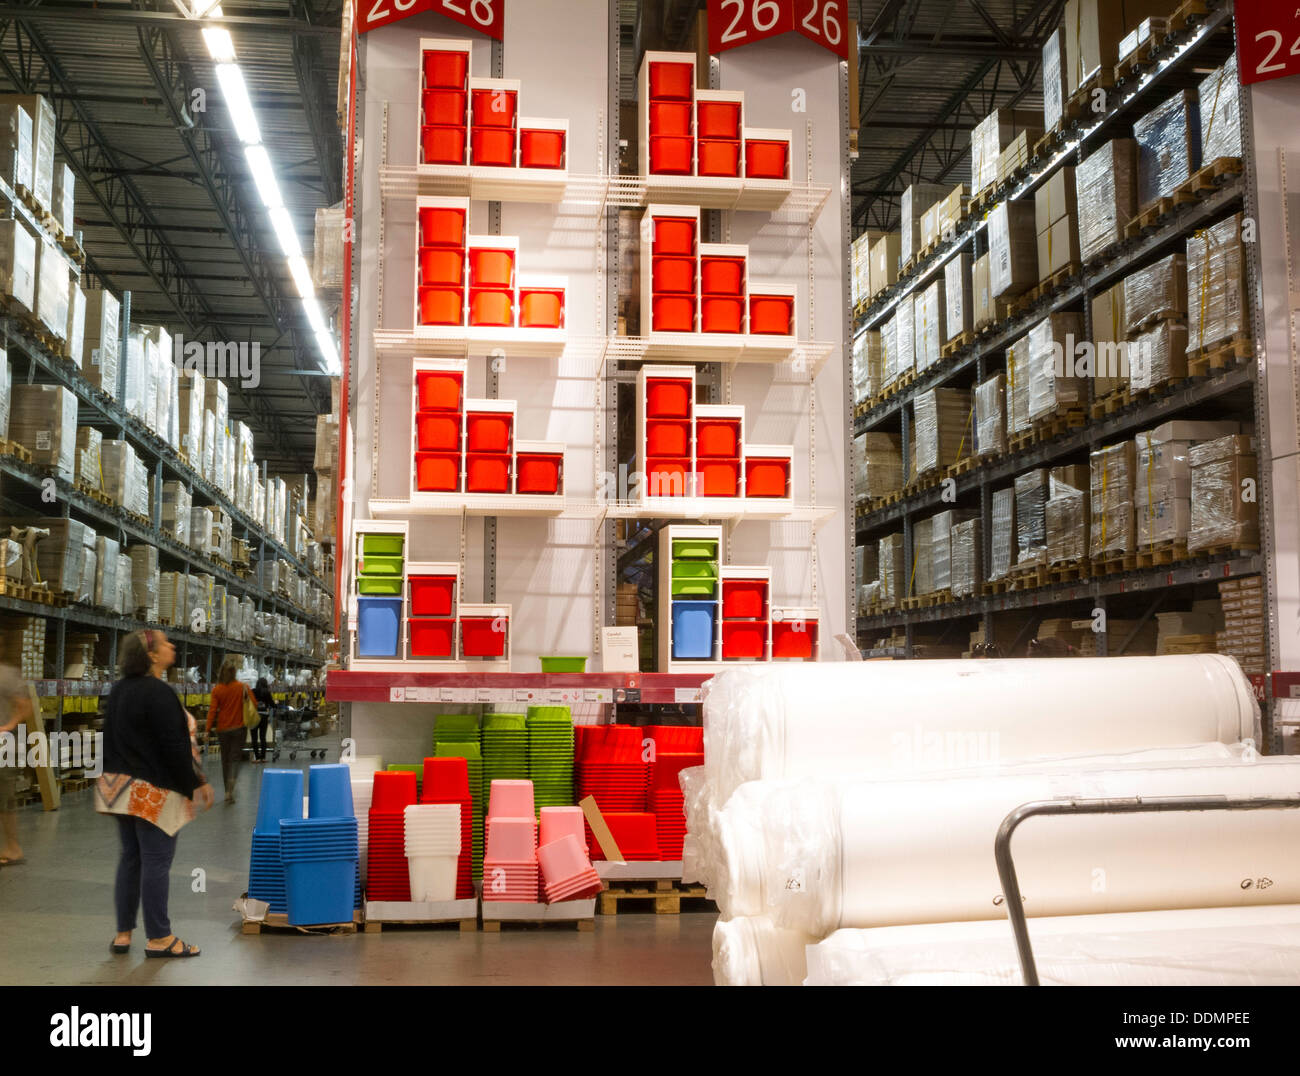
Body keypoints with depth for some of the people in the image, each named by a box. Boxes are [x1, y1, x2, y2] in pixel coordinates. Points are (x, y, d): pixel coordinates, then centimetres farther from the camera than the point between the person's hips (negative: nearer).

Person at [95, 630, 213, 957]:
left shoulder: (119, 690, 10)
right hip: (154, 791, -9)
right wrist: (197, 783, -13)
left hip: (123, 786, 9)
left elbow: (112, 738, 17)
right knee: (156, 861, -3)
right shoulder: (158, 693, -18)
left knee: (130, 858, 14)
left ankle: (123, 933, 18)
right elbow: (174, 746, -20)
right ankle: (158, 939, 3)